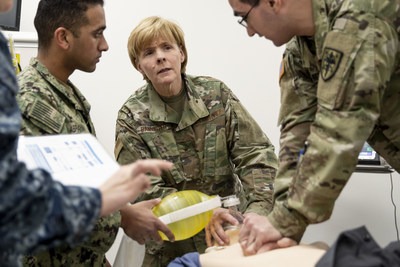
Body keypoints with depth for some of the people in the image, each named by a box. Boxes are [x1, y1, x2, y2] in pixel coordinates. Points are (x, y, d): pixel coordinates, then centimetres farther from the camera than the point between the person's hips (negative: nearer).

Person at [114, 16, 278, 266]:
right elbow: (145, 189, -14)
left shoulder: (215, 93, -4)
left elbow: (256, 152, -9)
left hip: (230, 229, 2)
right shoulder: (132, 117, -8)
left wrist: (257, 212, -26)